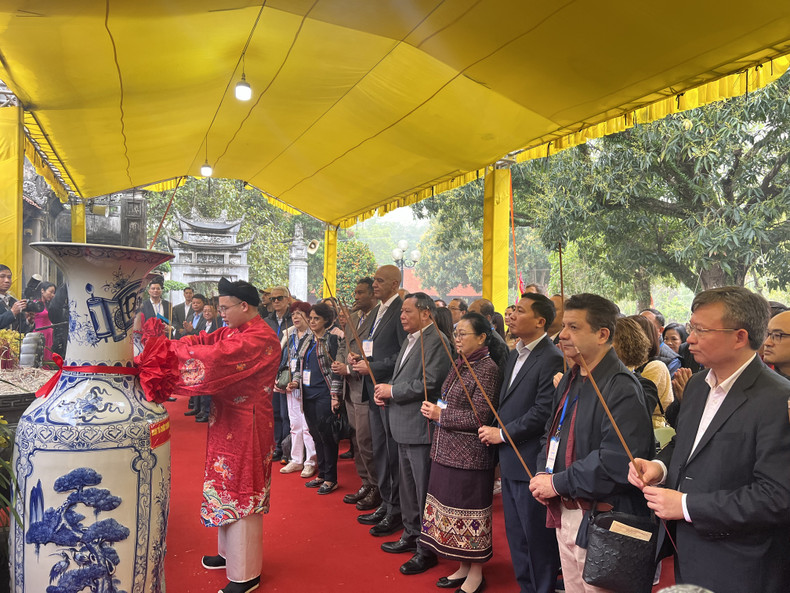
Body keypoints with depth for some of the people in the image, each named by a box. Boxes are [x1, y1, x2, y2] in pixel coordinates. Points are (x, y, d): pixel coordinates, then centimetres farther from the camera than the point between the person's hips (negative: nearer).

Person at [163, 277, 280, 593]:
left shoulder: (260, 339, -22)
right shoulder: (232, 331, 8)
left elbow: (215, 357, -30)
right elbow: (203, 341, 1)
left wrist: (166, 350, -23)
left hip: (245, 424, -9)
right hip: (227, 420, 9)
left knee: (240, 490, 1)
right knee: (228, 485, 19)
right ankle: (230, 552, 38)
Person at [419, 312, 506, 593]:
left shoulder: (487, 368, -16)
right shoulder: (461, 364, 10)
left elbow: (479, 417, -20)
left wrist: (440, 415, -14)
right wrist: (434, 410, 0)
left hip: (470, 455, -9)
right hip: (447, 451, 9)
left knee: (469, 512, 4)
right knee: (452, 508, 17)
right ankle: (463, 567, 33)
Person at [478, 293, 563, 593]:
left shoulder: (551, 359, -16)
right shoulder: (514, 355, 12)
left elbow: (543, 412, -21)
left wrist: (503, 434, -14)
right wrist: (492, 431, 7)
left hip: (530, 463, -9)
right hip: (509, 459, 9)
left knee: (537, 536, 5)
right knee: (516, 533, 19)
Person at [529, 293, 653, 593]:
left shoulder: (622, 388, -20)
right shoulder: (570, 380, 10)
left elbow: (616, 463, -27)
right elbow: (551, 434, 18)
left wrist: (558, 483, -19)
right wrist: (543, 472, 0)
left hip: (601, 521, -8)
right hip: (564, 513, 8)